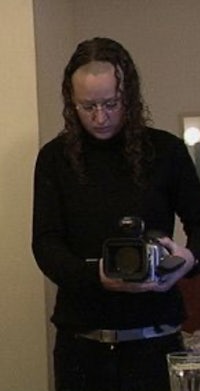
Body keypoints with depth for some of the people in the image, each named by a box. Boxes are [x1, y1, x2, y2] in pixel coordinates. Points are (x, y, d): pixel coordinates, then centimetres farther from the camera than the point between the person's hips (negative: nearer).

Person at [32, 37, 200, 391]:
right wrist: (97, 276, -23)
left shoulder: (166, 151, 0)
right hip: (81, 339, 1)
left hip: (154, 337, 0)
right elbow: (45, 244, -3)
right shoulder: (55, 158, 1)